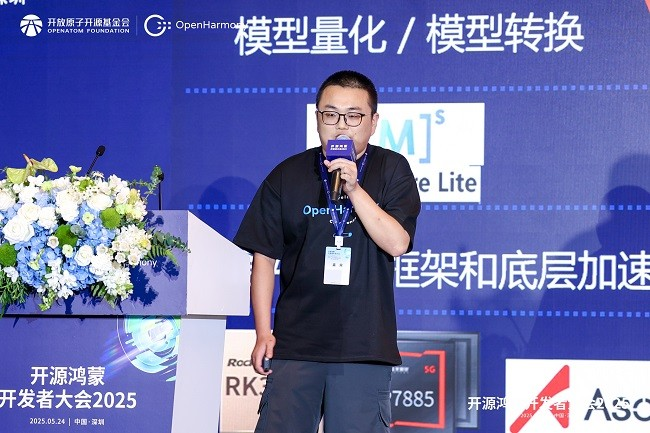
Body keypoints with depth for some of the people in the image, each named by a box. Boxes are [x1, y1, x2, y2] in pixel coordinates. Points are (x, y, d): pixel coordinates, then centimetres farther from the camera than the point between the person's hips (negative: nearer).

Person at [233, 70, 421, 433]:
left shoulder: (391, 169, 4)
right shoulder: (287, 176, 6)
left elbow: (397, 243, -8)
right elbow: (264, 257, 7)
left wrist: (353, 189, -17)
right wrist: (263, 333, 1)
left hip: (364, 346, -1)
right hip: (295, 341, 1)